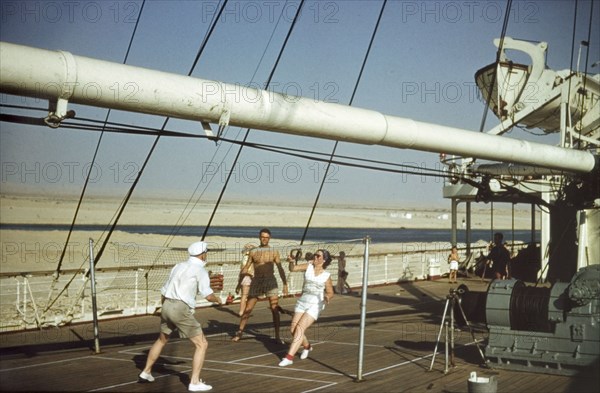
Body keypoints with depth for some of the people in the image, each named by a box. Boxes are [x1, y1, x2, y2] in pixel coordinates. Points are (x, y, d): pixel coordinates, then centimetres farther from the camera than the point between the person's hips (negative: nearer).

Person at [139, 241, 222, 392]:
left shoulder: (178, 266, 16)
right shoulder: (200, 270, -5)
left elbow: (164, 291, 20)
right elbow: (208, 295, -13)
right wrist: (217, 299, 10)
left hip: (167, 306, 8)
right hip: (181, 309, -8)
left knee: (161, 340, 30)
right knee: (202, 345, 1)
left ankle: (146, 372, 42)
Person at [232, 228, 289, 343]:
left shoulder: (274, 252, 4)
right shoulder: (253, 252, 6)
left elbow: (280, 269, 5)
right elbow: (245, 268, 10)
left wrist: (285, 284, -1)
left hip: (270, 282, -1)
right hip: (256, 282, 1)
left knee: (275, 310, -5)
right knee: (248, 309, 1)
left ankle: (277, 336, 3)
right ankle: (239, 332, 14)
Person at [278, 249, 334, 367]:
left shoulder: (326, 276, -2)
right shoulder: (308, 266, 2)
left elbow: (330, 292, 7)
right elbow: (293, 268, -8)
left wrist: (327, 297, -15)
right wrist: (292, 262, -30)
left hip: (315, 304, -4)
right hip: (302, 301, 4)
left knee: (300, 328, -18)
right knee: (293, 329, 3)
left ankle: (289, 357, -17)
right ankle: (307, 346, 34)